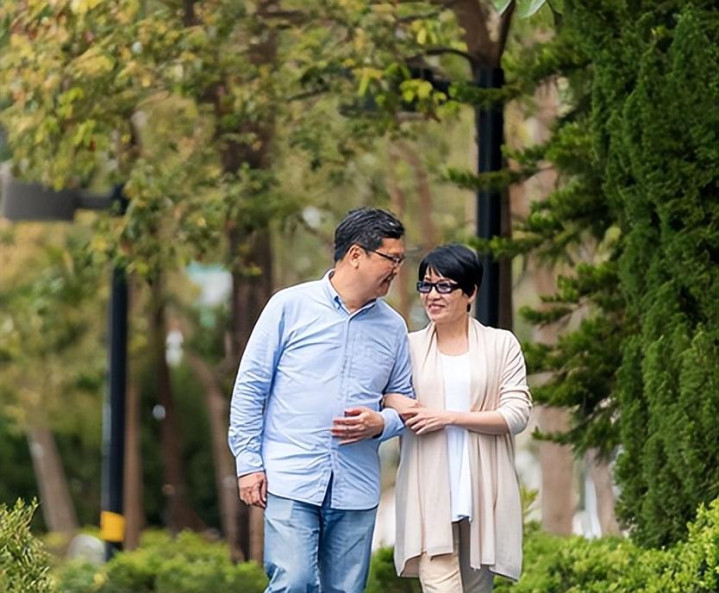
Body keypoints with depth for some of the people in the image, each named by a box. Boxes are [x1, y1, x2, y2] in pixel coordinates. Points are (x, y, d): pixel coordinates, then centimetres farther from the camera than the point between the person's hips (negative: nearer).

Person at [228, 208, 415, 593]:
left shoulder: (392, 327, 11)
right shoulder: (291, 306, 0)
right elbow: (250, 388, 2)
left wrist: (380, 424, -5)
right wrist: (248, 463, -3)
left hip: (356, 489, 4)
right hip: (291, 481, -4)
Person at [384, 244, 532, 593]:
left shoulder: (501, 345, 6)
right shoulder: (410, 347, 11)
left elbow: (517, 414, -3)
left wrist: (449, 417, -11)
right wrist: (394, 403, -4)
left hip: (482, 493, 0)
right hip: (430, 493, 0)